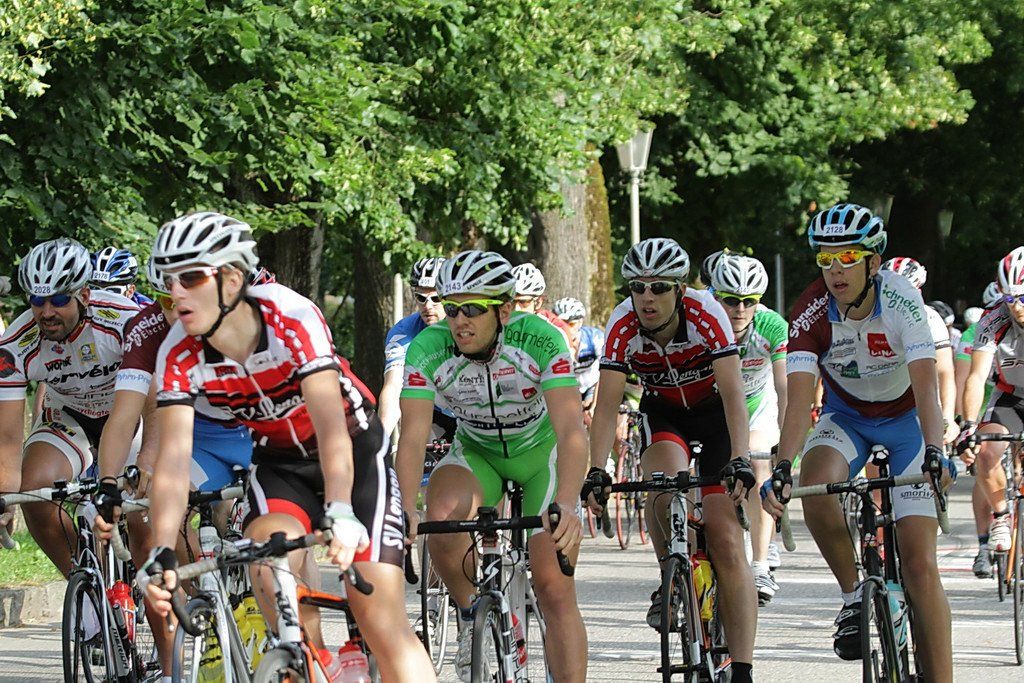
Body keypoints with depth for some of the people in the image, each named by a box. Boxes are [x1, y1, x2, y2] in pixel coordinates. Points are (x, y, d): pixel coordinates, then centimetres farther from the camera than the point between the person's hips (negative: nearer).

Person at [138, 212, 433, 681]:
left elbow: (330, 424, -39)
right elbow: (173, 458, -24)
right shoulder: (179, 355, -19)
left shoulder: (291, 318, -30)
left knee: (383, 623, -13)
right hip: (279, 463, 3)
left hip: (354, 452, -3)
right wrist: (161, 554, -38)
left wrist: (340, 516, -53)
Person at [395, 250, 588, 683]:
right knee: (443, 514, -31)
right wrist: (406, 511, -47)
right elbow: (413, 436, -30)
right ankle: (472, 615, -6)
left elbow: (571, 430, -39)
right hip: (477, 454, 1)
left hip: (542, 452, -1)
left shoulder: (539, 341, -30)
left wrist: (566, 505, -55)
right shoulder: (428, 350, -25)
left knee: (554, 587, -12)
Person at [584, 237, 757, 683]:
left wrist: (739, 461, -48)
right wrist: (596, 471, -36)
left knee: (726, 541, -12)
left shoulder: (706, 315, -30)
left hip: (714, 412, -2)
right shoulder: (623, 327, -23)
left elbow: (733, 392, -36)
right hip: (662, 413, 2)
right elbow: (607, 406, -24)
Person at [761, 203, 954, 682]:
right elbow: (798, 397, -29)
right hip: (846, 417, 2)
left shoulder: (901, 300, -26)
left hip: (906, 417, -2)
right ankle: (853, 596, -11)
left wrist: (935, 454, -49)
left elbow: (926, 385, -34)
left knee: (919, 565, -11)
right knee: (815, 487, -33)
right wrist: (782, 468, -43)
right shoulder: (812, 313, -22)